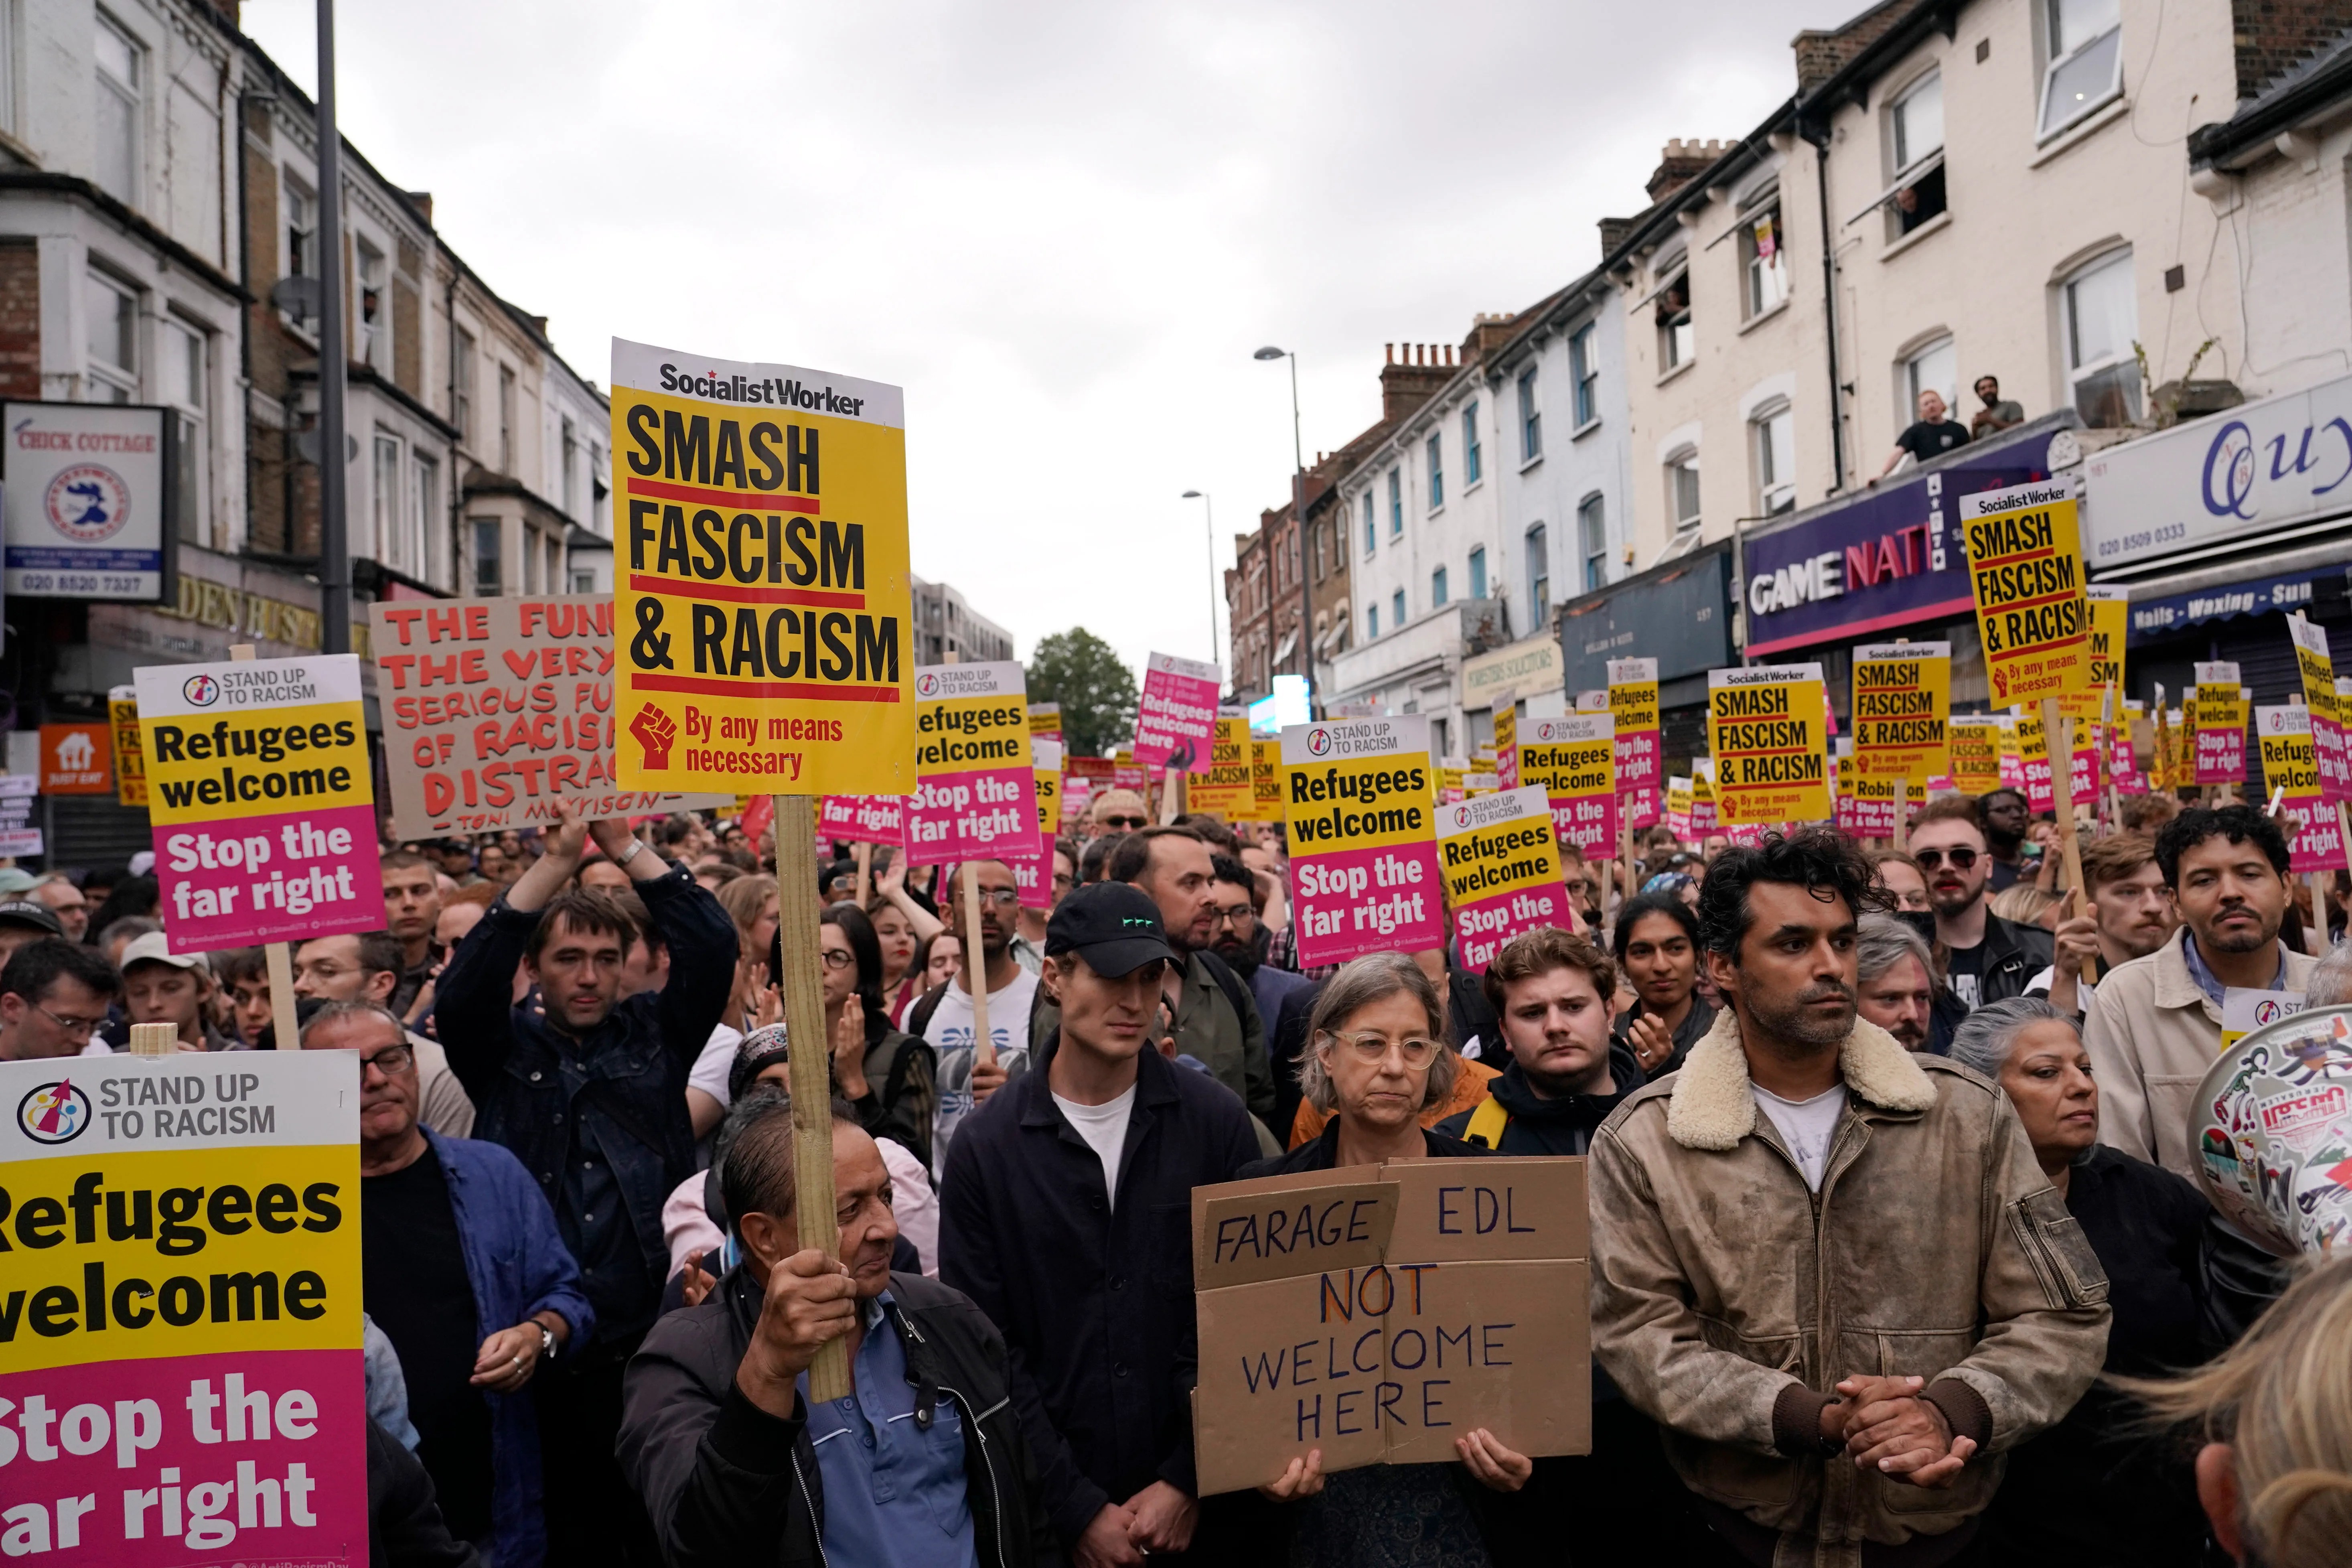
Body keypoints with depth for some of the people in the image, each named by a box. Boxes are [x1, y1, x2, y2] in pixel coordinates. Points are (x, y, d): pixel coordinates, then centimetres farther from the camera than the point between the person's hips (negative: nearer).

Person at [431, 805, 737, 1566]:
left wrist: (625, 848, -9)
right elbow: (465, 983, -14)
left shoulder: (655, 1033, 6)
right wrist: (557, 860, -17)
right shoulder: (502, 1049, 4)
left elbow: (713, 946, -5)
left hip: (659, 1339, 1)